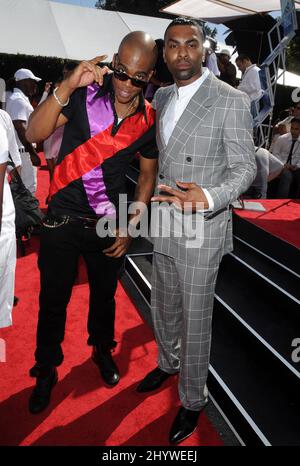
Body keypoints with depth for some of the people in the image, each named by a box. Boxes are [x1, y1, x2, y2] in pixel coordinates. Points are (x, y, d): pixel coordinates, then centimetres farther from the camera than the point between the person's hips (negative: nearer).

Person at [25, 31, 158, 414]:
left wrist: (130, 226, 0)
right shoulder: (85, 94, -12)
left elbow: (148, 173, 6)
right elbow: (34, 134, -18)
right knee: (53, 300, 10)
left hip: (108, 224, 2)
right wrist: (67, 86, -31)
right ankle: (46, 370, 34)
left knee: (104, 295, 20)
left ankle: (102, 350, 48)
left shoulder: (149, 121, -5)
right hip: (62, 220, -1)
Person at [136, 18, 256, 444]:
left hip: (202, 230, -6)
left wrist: (208, 197, -31)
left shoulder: (231, 101, -12)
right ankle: (168, 364, 50)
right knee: (164, 307, 22)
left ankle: (193, 400, 30)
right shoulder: (161, 97, 8)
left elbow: (244, 169, -12)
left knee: (195, 320, 7)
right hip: (164, 225, 7)